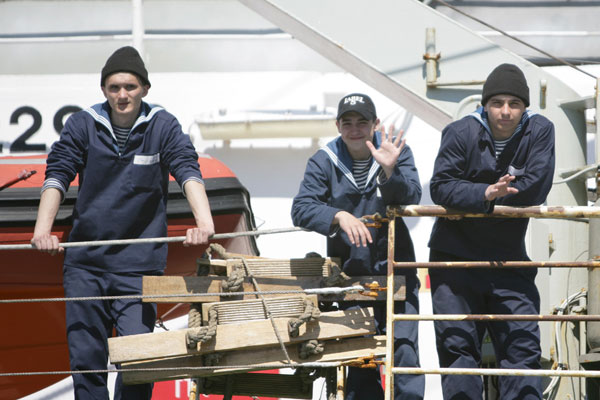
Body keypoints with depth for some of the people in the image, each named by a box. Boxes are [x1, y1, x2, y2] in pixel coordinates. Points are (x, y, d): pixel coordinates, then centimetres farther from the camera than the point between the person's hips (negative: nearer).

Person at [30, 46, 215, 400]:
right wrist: (43, 227, -21)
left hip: (139, 263, -2)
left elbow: (188, 171, -13)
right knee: (85, 355, 3)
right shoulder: (83, 125, 2)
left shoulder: (162, 127, -1)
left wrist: (204, 221, -32)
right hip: (85, 262, 2)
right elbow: (58, 174, -5)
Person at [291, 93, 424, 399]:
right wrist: (339, 216, -28)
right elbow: (301, 208, -10)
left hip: (394, 269, -1)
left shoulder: (397, 152, 1)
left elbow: (411, 198, -13)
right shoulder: (324, 161, 2)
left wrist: (389, 171, -31)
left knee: (404, 348, -11)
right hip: (350, 275, 1)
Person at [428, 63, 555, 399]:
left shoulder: (540, 131, -5)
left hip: (509, 257, 1)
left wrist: (494, 198, -14)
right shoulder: (461, 133, -9)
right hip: (455, 255, -1)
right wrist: (485, 194, -29)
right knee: (458, 344, -1)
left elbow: (536, 189, -13)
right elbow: (441, 187, -15)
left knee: (523, 344, -2)